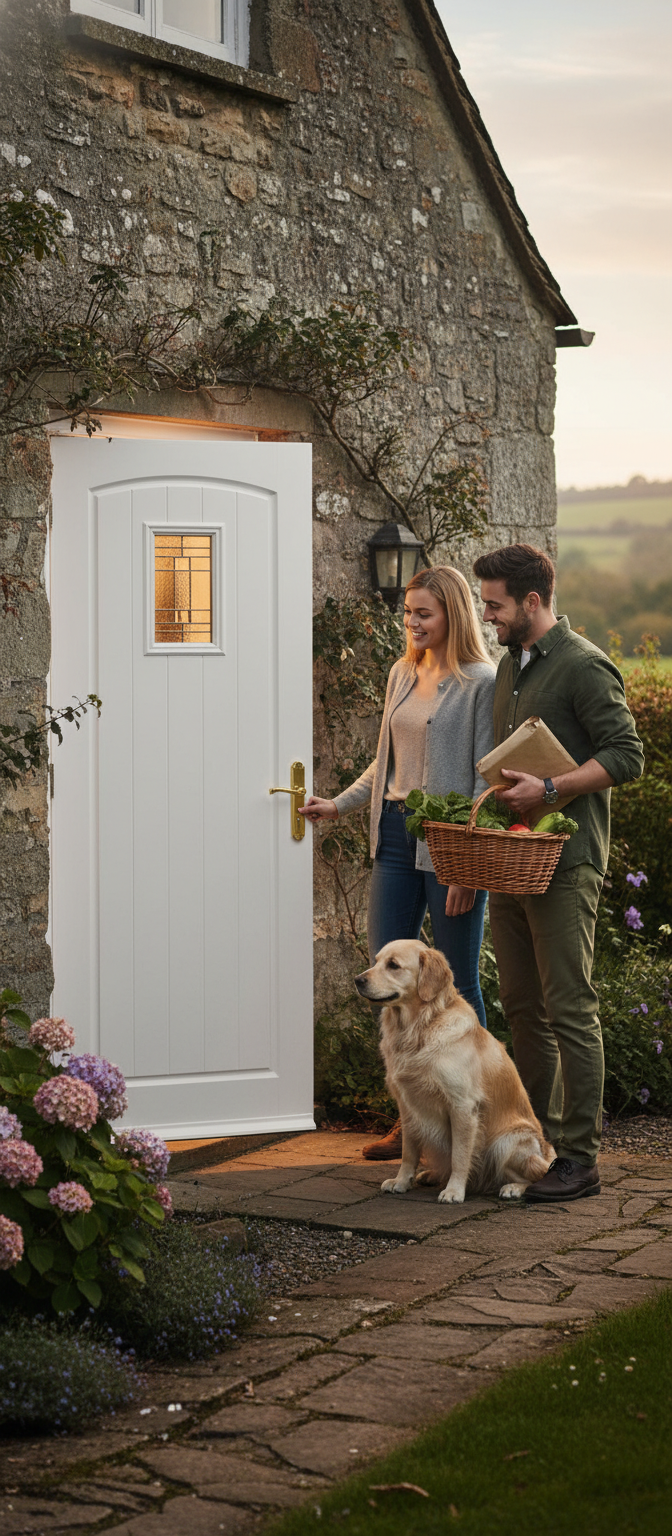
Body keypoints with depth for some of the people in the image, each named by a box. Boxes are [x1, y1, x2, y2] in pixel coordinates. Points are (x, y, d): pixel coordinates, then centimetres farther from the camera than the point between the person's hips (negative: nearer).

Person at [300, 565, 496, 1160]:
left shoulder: (481, 682, -8)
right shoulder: (402, 674, 14)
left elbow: (487, 777, -11)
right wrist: (339, 804, 16)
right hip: (396, 835, 7)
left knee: (458, 982, 1)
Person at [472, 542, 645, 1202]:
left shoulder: (584, 666, -9)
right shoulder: (510, 665, 17)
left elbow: (625, 756, -15)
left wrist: (548, 789, -21)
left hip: (563, 863, -9)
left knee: (569, 1010, -7)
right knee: (522, 1006, 11)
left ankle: (578, 1159, -3)